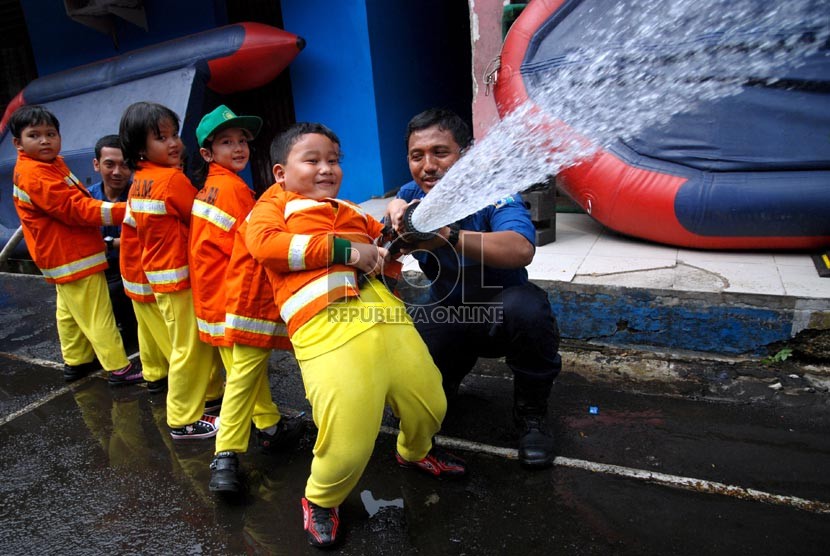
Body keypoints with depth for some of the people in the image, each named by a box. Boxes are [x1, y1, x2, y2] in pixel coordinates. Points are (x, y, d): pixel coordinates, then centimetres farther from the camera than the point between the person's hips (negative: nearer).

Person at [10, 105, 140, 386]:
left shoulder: (52, 163, 11)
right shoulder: (36, 175, -20)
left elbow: (74, 200, 17)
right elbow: (75, 209, -26)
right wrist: (122, 211, -31)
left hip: (63, 255, 11)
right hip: (73, 257, -11)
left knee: (69, 310, 21)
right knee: (96, 315, -5)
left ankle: (76, 362, 36)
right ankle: (119, 368, 2)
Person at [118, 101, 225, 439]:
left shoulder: (139, 182, 7)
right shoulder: (172, 178, -18)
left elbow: (132, 229, 13)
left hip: (157, 273, 9)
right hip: (180, 276, -9)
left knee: (199, 342, 21)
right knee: (188, 348, 2)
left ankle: (209, 392, 38)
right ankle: (185, 421, 14)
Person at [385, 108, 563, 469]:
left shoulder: (491, 193, -21)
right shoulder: (414, 195, -3)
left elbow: (521, 250, -40)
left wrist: (449, 236, -55)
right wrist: (397, 210, -44)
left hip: (500, 312, -3)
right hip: (447, 315, 3)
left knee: (526, 307, -38)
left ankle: (531, 414, -10)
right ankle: (446, 381, 18)